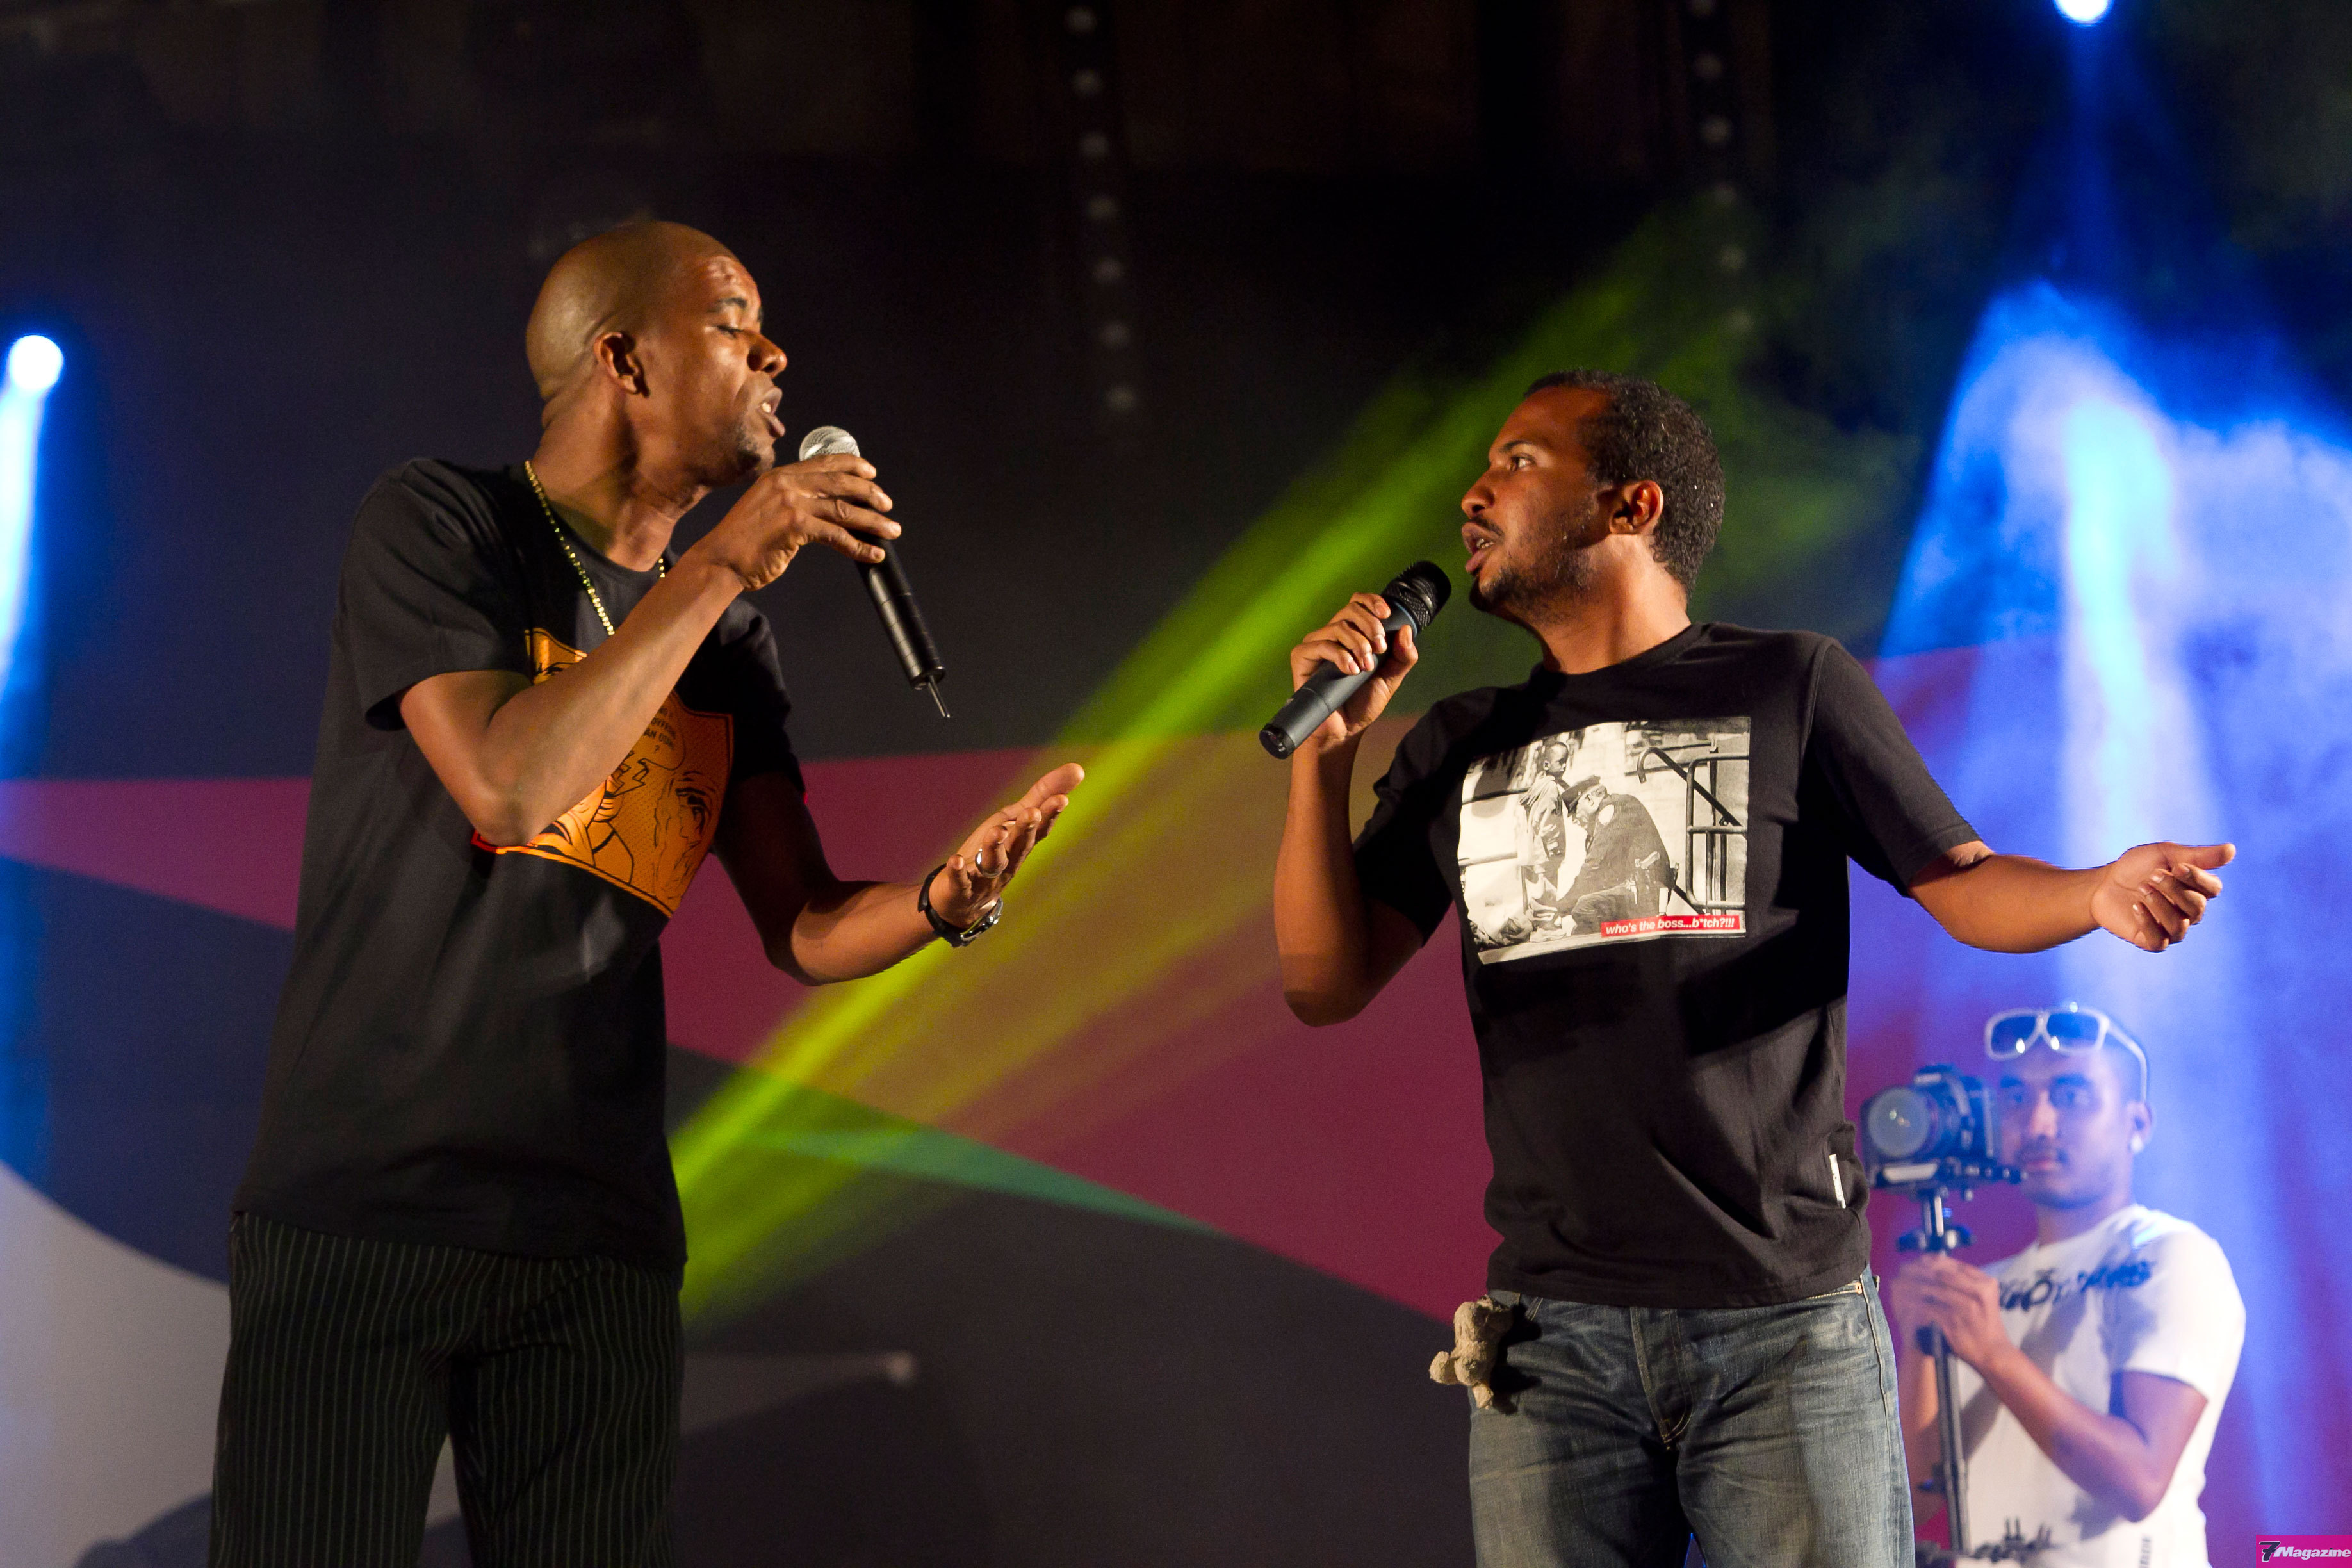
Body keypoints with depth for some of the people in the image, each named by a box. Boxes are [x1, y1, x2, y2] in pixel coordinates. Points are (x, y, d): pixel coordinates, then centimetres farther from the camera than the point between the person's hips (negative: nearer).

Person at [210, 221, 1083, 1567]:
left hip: (599, 1240, 5)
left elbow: (808, 930, 10)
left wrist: (945, 898, -12)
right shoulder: (440, 522, -2)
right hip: (362, 1207, -5)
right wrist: (725, 566, -14)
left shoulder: (730, 642, 15)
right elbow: (510, 785, -18)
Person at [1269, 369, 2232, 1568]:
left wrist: (2102, 892, -17)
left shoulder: (1793, 688, 6)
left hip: (1784, 1320, -3)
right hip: (1554, 1334, 3)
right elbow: (1326, 983, 12)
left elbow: (1967, 884, 4)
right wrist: (1327, 751, 2)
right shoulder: (1465, 747, 16)